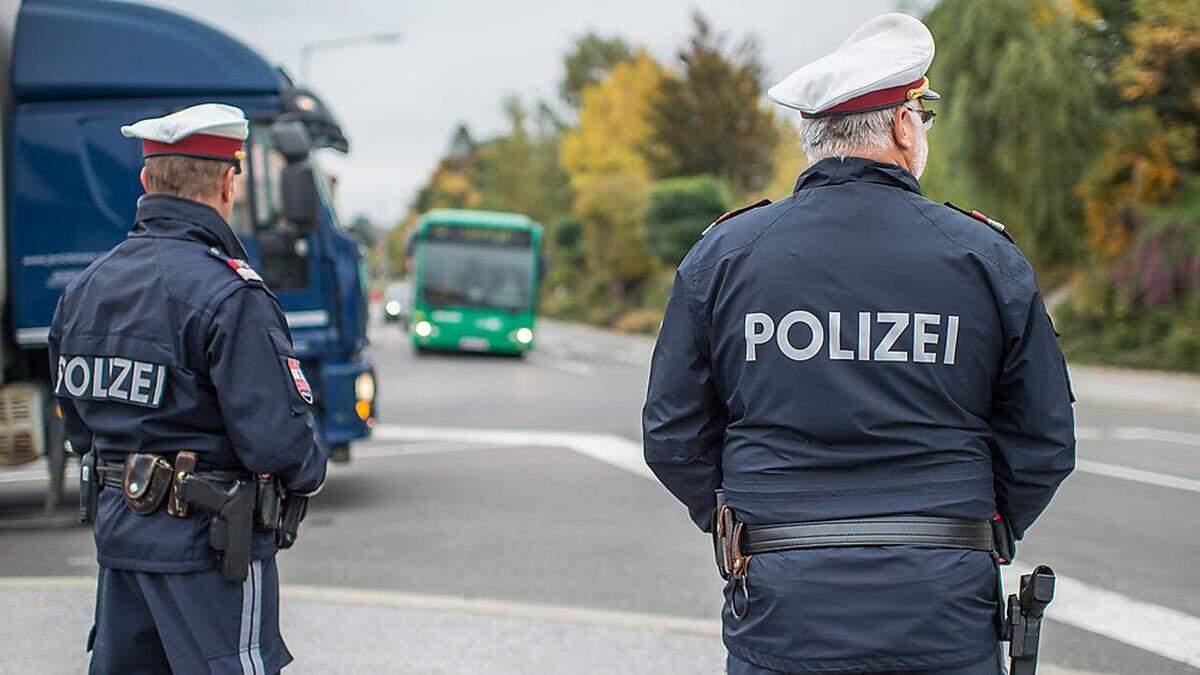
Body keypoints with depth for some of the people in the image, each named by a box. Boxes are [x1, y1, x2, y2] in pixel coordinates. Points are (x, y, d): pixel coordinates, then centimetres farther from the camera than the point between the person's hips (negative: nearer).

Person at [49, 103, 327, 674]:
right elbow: (272, 436, -22)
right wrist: (311, 474, -2)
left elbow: (77, 424, 15)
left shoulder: (85, 287, 8)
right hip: (208, 541, -8)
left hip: (115, 523, 8)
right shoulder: (229, 295, -19)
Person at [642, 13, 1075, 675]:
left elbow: (673, 437, 3)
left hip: (781, 614, 1)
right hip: (948, 620, 0)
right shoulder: (987, 257, 0)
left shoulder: (723, 254, 1)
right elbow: (1043, 445, 3)